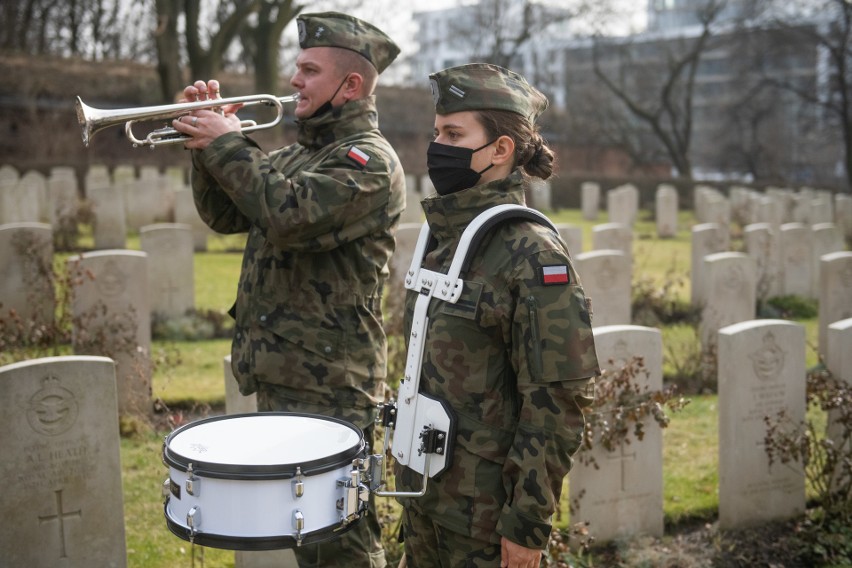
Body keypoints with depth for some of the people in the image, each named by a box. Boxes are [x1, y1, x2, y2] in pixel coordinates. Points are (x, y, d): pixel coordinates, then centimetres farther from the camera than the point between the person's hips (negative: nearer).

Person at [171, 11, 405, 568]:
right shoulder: (299, 152, 16)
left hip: (328, 386, -9)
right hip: (282, 375, 9)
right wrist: (209, 143, 3)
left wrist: (229, 145, -16)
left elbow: (290, 215, -28)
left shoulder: (370, 160, -13)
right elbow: (225, 216, 18)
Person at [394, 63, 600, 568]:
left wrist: (528, 523, -17)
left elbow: (559, 404, -18)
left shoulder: (533, 255, -18)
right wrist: (411, 478, 16)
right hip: (423, 496, 7)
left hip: (485, 514, -7)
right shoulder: (442, 239, 6)